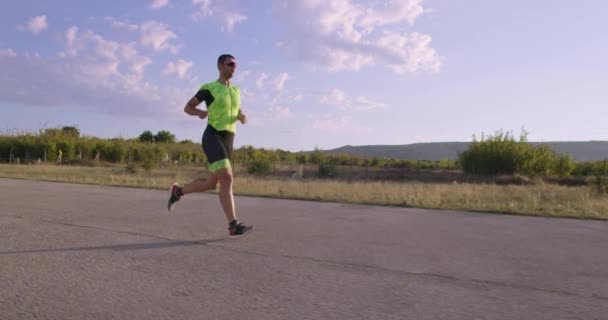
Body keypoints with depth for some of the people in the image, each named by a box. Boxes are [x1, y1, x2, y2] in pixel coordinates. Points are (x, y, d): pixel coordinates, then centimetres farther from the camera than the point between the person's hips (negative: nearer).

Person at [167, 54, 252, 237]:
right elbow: (187, 108, 8)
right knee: (227, 179, -22)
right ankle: (234, 225, -22)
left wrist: (243, 118, 2)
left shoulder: (235, 90, 20)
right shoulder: (209, 88, 1)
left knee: (212, 184, 9)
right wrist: (200, 112, -16)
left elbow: (237, 115, 28)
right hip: (212, 138, -8)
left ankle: (178, 191, 32)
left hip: (227, 141, 8)